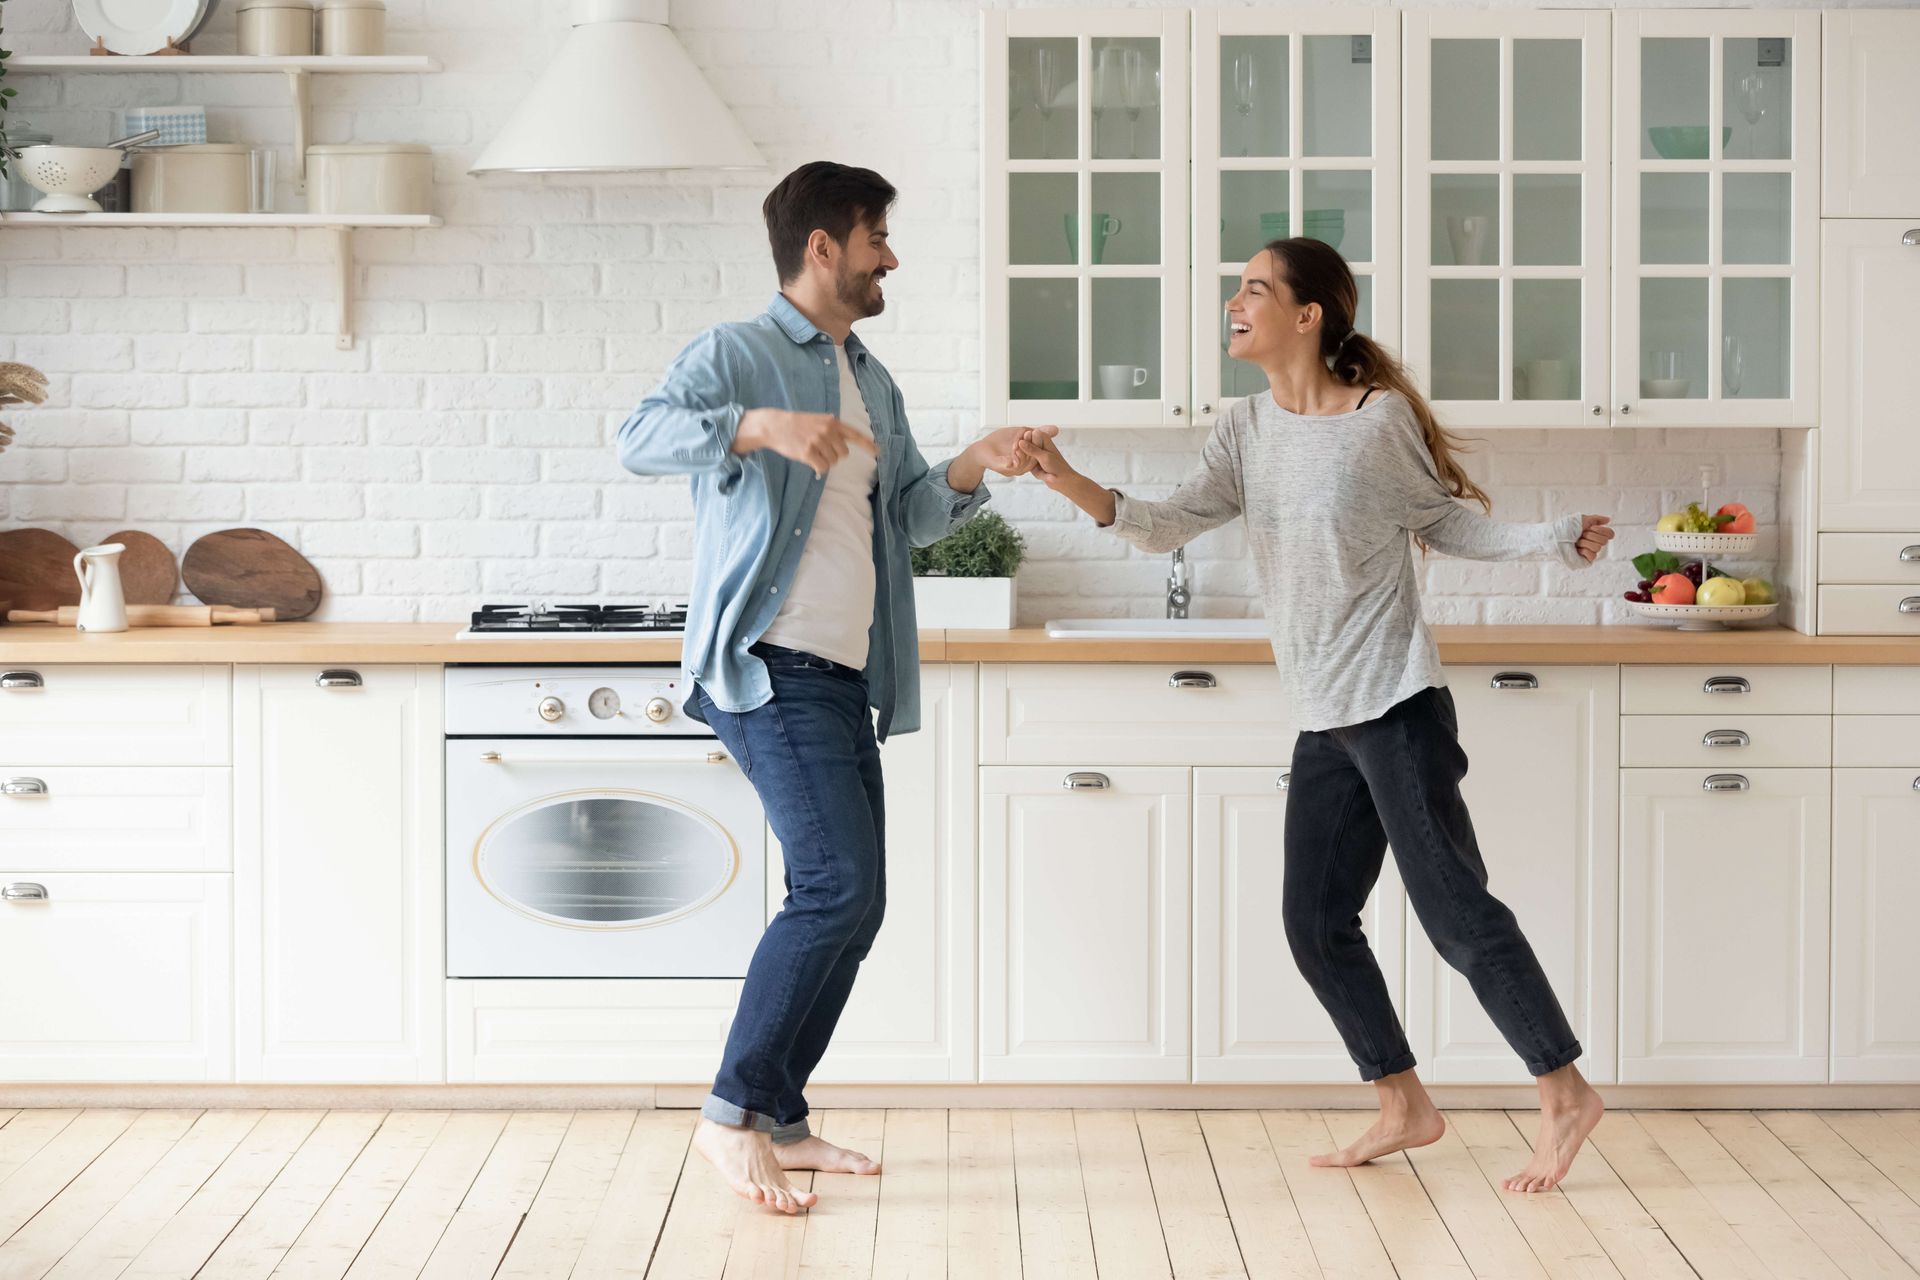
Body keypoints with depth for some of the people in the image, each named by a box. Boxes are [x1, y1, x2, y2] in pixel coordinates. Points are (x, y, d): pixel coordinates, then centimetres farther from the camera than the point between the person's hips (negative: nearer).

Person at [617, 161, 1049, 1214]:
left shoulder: (872, 382, 21)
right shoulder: (736, 354, -5)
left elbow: (908, 515, 22)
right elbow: (641, 438, -21)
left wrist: (970, 470, 2)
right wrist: (762, 425, -36)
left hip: (847, 678, 9)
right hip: (770, 668, -9)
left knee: (850, 907, 8)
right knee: (839, 882, -18)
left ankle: (780, 1122, 17)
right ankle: (732, 1113, -9)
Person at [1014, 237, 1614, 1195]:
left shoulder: (1381, 417, -8)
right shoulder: (1248, 432, 7)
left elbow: (1447, 525, 4)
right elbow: (1166, 526, -2)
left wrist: (1553, 539, -9)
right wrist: (1069, 483, -17)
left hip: (1397, 705, -7)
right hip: (1324, 722, 7)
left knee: (1453, 909, -7)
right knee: (1314, 921, 7)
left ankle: (1564, 1092, 6)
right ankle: (1404, 1108, 21)